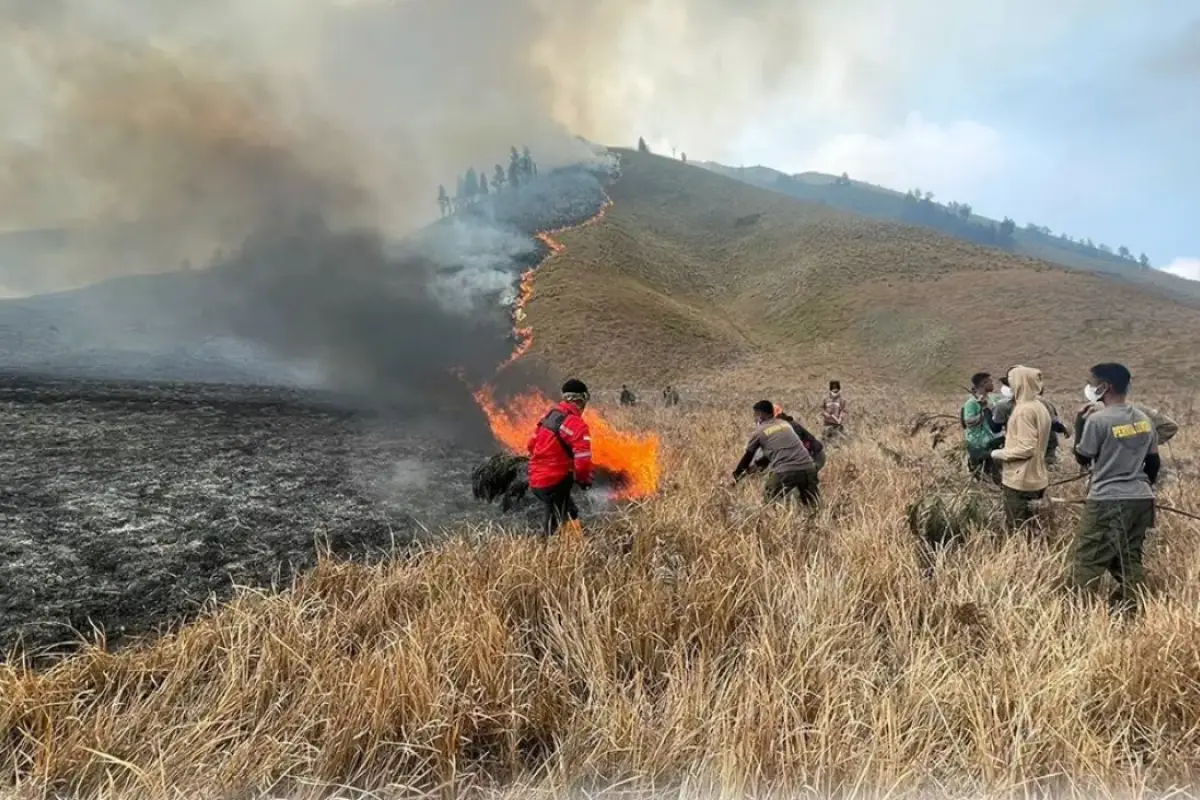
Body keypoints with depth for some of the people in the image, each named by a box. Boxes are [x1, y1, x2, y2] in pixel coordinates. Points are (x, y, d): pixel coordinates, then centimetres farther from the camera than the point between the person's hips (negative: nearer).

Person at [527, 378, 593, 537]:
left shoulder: (550, 415, 7)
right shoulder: (577, 425, -19)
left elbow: (532, 444, 17)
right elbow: (582, 460, -23)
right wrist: (585, 481, -3)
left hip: (536, 478, 9)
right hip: (554, 482, -9)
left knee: (570, 513, 24)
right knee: (557, 525, 3)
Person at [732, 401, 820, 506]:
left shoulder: (760, 431, 11)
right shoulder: (786, 423, 26)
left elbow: (747, 457, 21)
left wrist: (736, 476, 37)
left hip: (784, 471, -4)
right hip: (807, 468, 5)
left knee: (769, 504, 15)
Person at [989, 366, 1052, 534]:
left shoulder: (1024, 410, -19)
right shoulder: (1040, 407, 11)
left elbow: (1026, 448, -23)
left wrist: (998, 454, -11)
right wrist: (1009, 434, 14)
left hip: (1020, 479, -10)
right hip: (1034, 477, 10)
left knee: (1017, 529, -1)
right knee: (1027, 528, 17)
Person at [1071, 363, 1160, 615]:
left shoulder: (1098, 419, -15)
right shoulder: (1144, 419, 8)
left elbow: (1082, 458, -4)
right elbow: (1154, 461, 15)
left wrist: (1079, 425, 7)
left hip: (1108, 501, -7)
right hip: (1141, 500, 8)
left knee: (1086, 559, -1)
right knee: (1129, 560, 13)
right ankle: (1127, 608, 16)